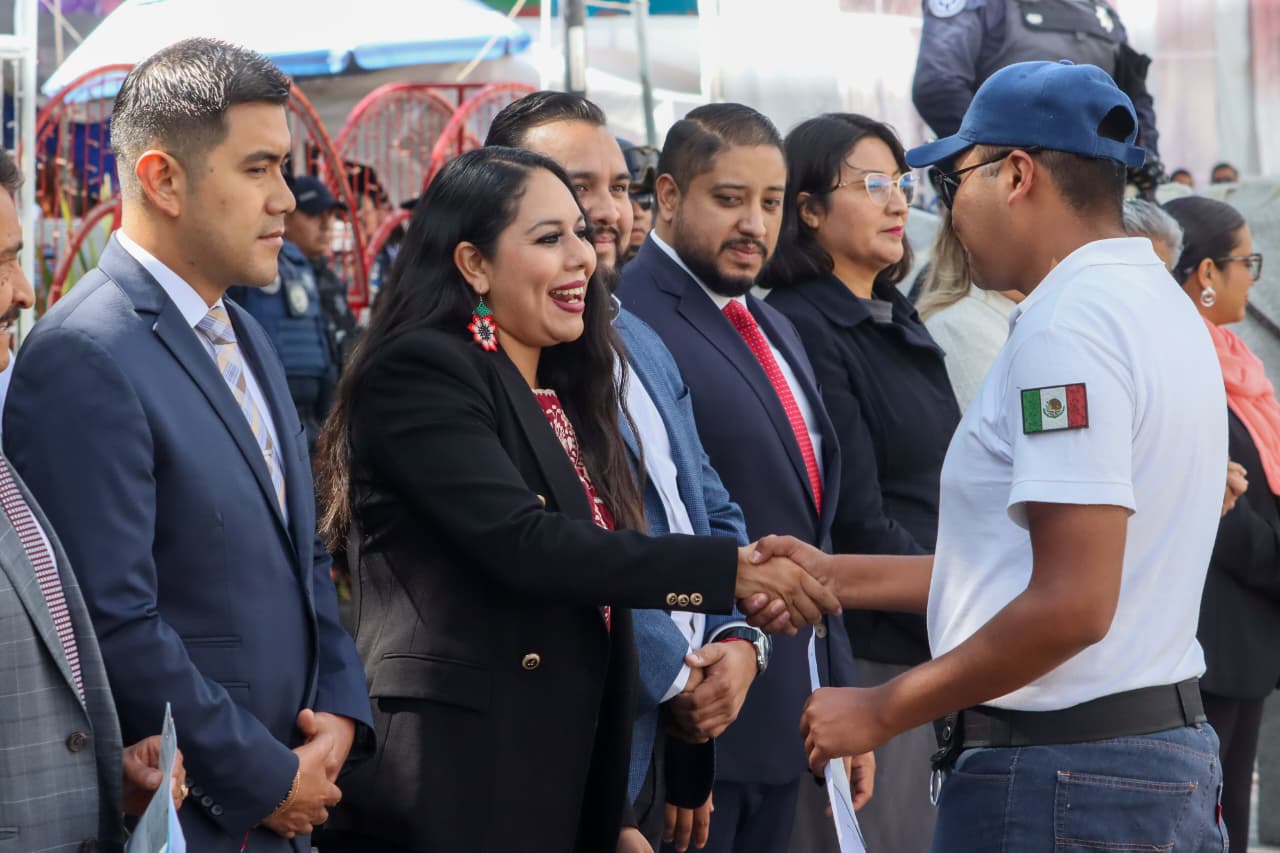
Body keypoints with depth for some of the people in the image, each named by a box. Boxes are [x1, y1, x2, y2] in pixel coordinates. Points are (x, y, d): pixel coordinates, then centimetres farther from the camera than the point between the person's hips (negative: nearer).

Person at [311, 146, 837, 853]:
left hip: (568, 781, 8)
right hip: (451, 788, -8)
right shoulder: (419, 374, -9)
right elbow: (522, 544, -21)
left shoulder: (564, 397, 17)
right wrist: (731, 570, -20)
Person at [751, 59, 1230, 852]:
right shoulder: (1159, 306, 14)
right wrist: (836, 577, 17)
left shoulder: (1068, 328, -17)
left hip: (1060, 781, -9)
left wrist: (882, 711, -14)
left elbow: (1069, 605, -23)